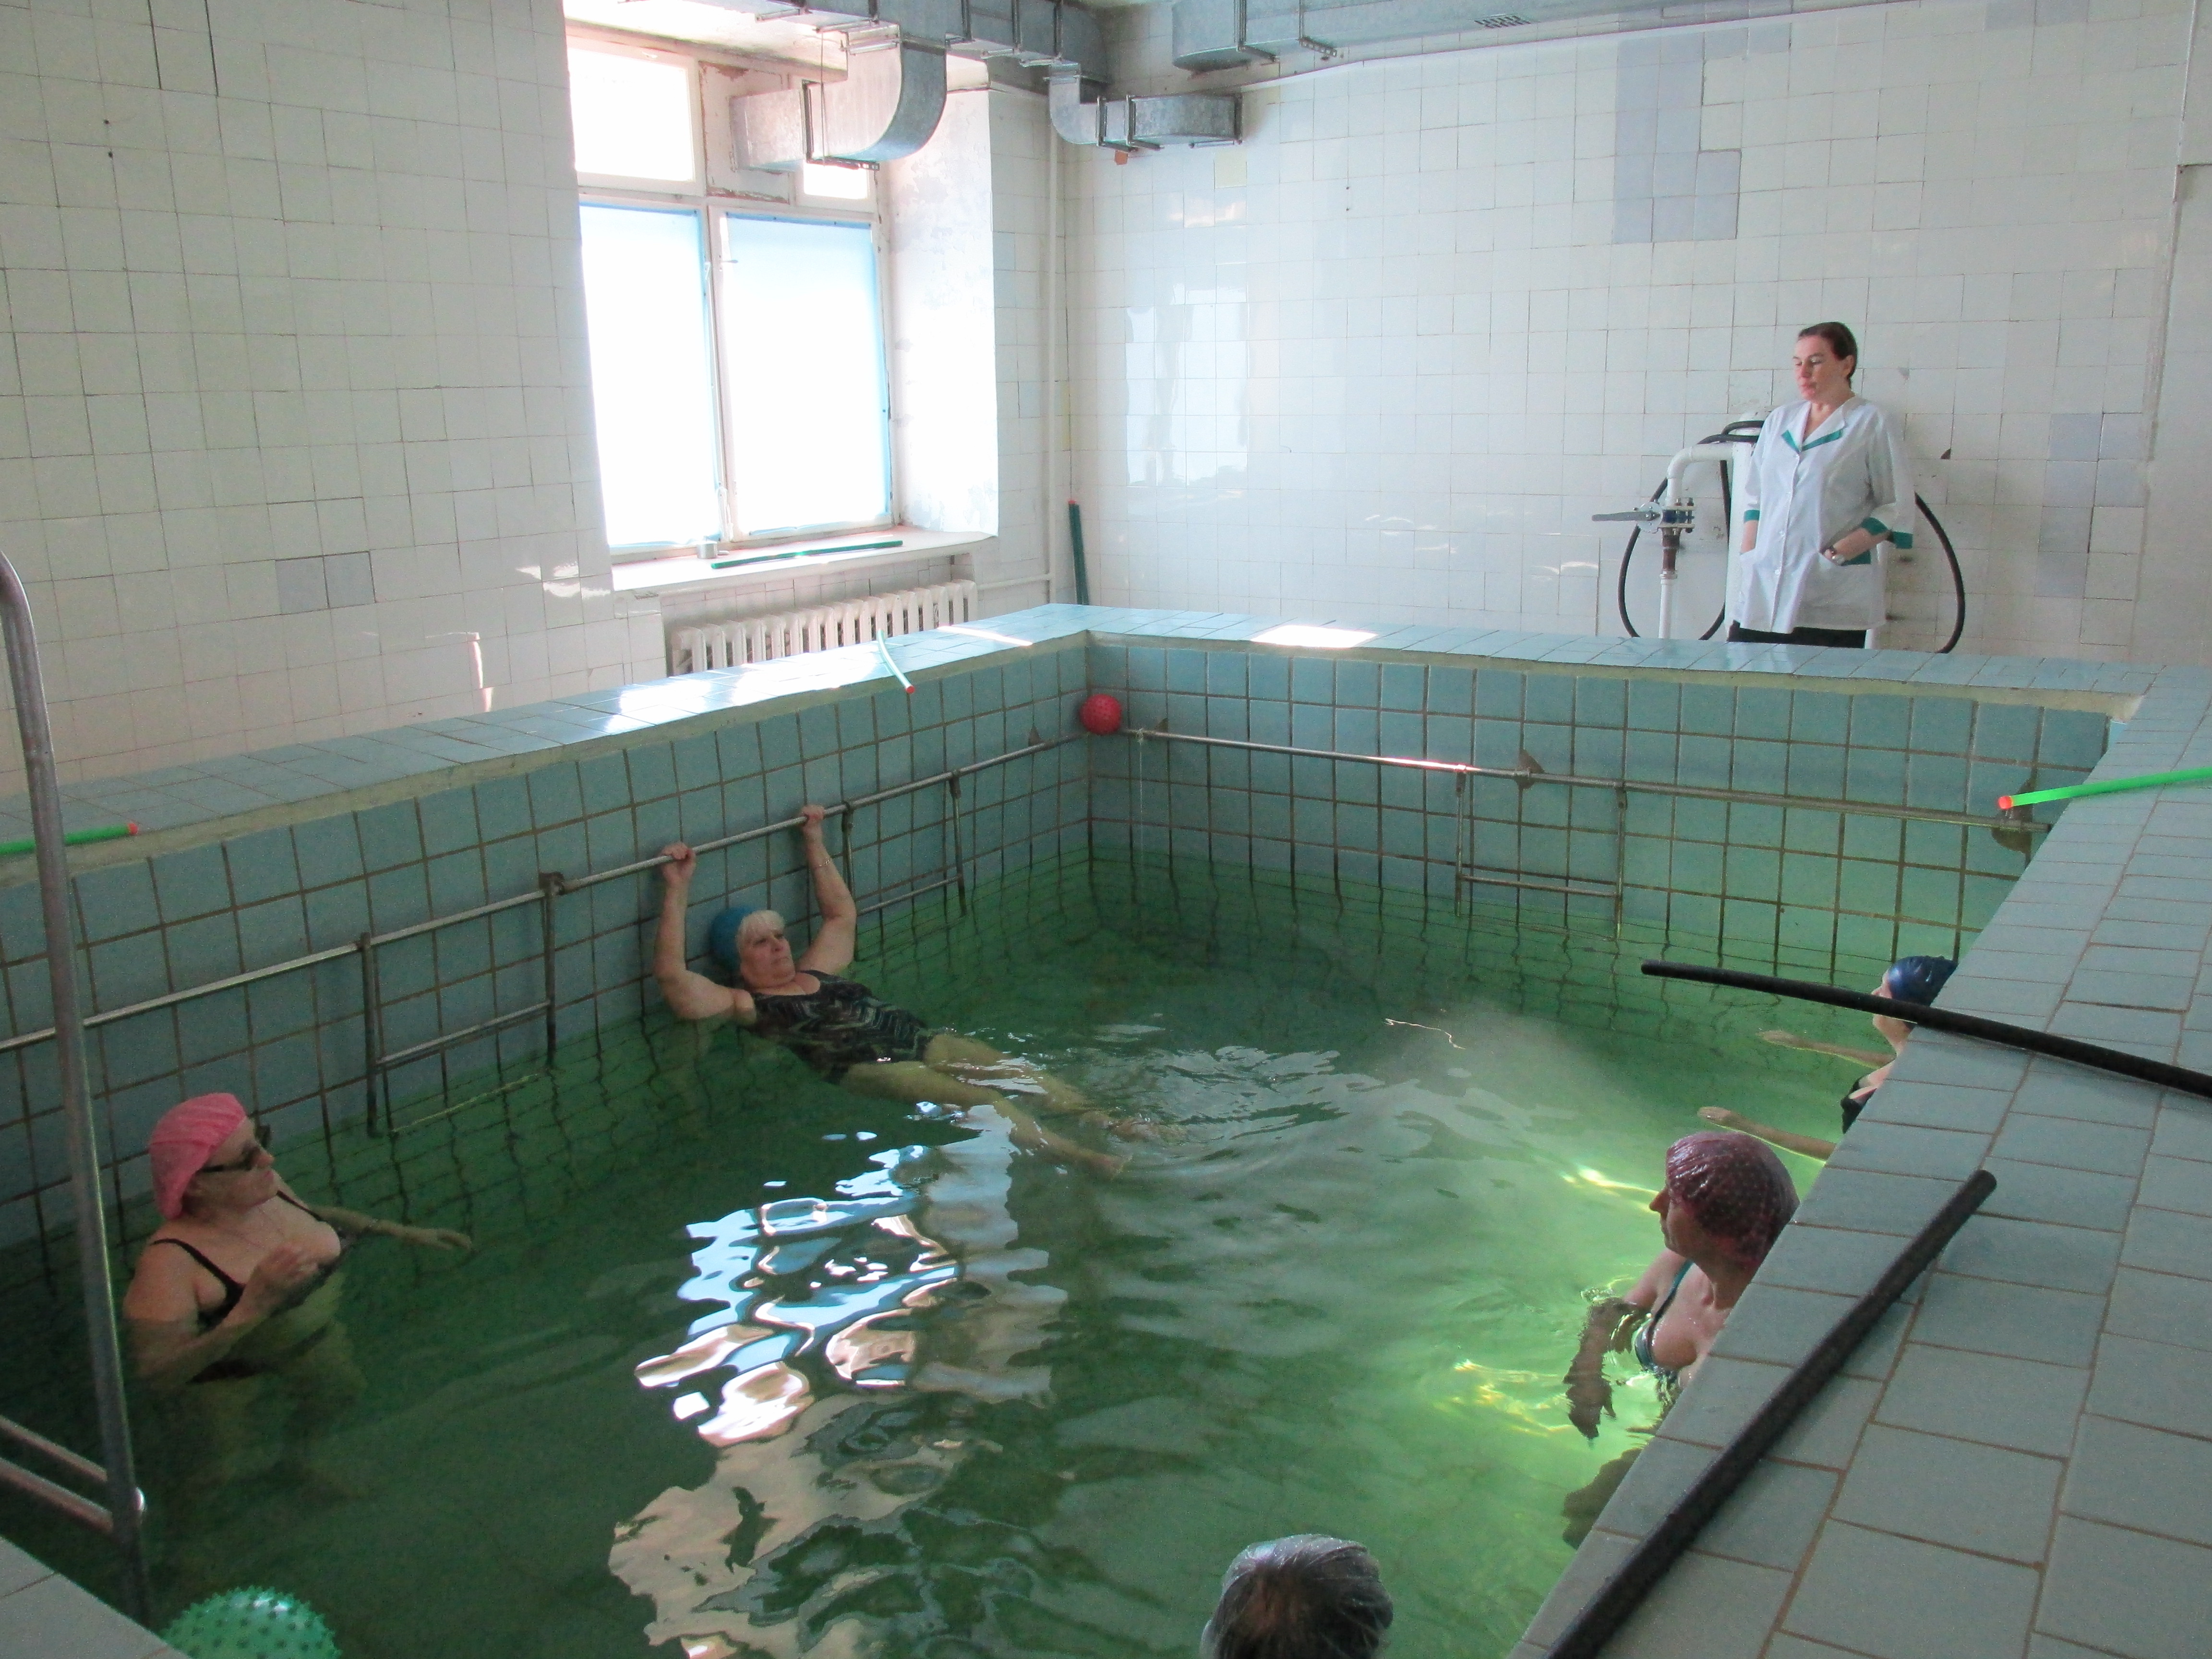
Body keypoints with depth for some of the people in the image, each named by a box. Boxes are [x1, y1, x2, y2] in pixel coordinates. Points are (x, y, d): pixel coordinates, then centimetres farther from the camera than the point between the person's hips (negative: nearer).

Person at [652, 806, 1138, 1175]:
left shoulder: (818, 973, 26)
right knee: (979, 1099, -28)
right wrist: (677, 889, -9)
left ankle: (1116, 1126, -21)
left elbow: (842, 916, 39)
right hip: (862, 1066, -8)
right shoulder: (744, 1005, 6)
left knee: (1021, 1073, -12)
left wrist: (814, 844, 37)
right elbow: (672, 975, -8)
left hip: (920, 1040, 8)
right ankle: (1088, 1161, -40)